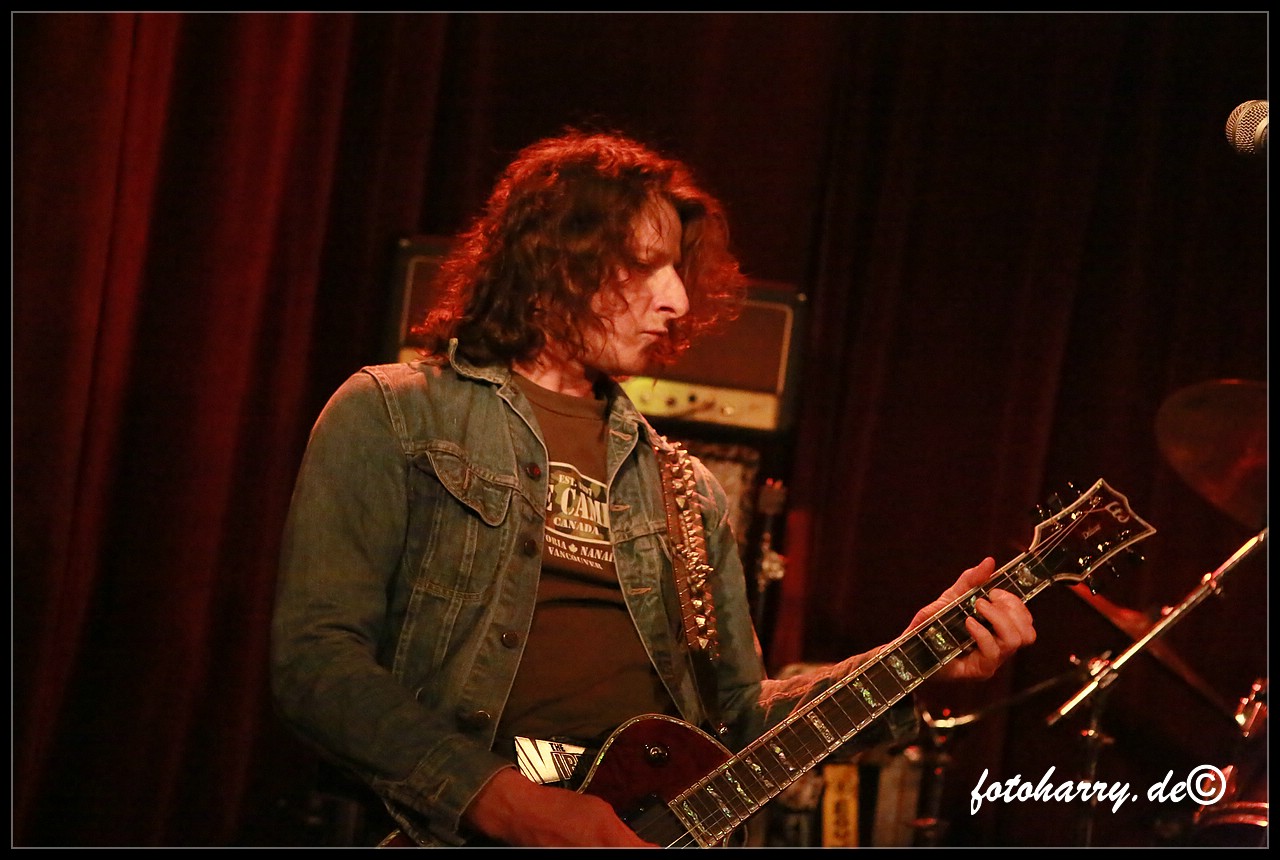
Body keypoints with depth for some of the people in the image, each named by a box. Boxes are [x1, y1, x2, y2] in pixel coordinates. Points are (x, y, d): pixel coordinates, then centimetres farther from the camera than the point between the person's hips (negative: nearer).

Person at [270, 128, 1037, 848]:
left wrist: (913, 666, 8)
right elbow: (315, 660, -4)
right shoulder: (391, 415, 6)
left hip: (658, 826, 5)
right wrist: (510, 804, -14)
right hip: (461, 828, -4)